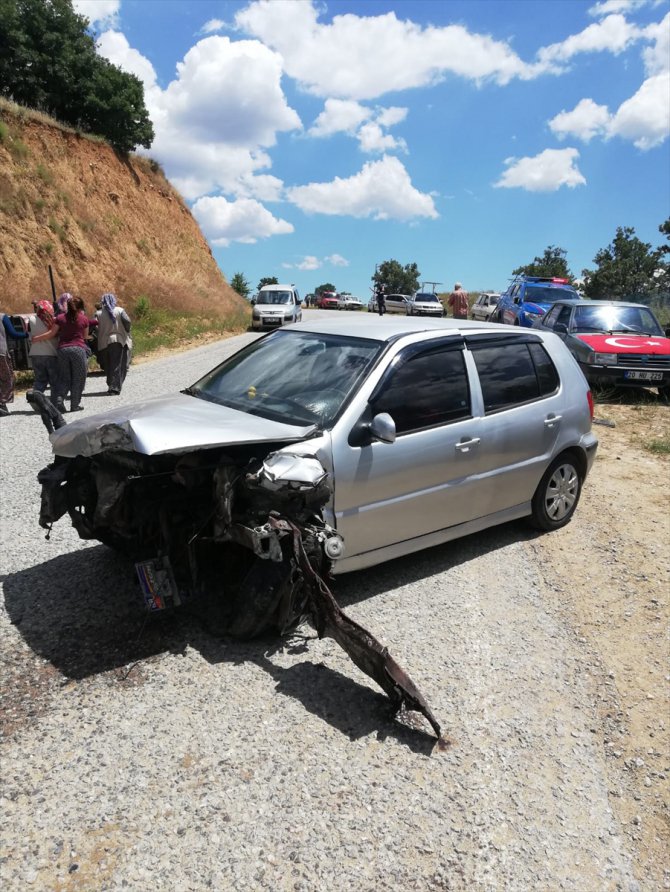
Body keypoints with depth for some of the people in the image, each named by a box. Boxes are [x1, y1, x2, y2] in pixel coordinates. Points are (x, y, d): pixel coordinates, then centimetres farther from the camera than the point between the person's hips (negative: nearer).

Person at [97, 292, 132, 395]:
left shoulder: (99, 313, 4)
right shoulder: (120, 310, 0)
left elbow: (95, 328, -3)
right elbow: (127, 321, -14)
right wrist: (127, 332, 1)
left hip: (104, 342, 2)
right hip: (119, 340, -2)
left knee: (108, 366, 14)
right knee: (118, 365, -1)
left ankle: (111, 385, 18)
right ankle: (115, 387, -9)